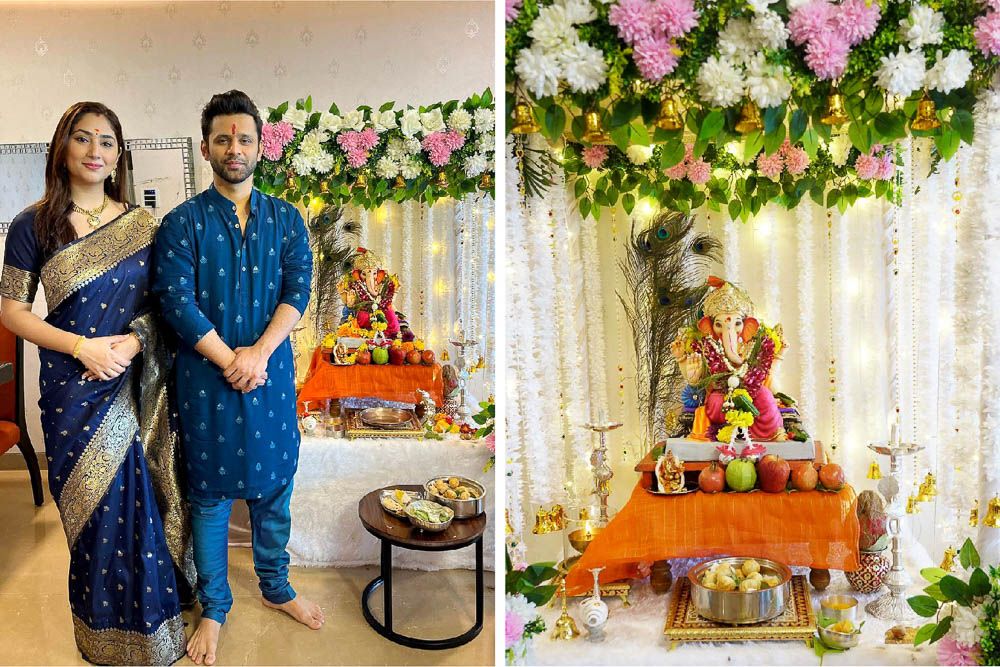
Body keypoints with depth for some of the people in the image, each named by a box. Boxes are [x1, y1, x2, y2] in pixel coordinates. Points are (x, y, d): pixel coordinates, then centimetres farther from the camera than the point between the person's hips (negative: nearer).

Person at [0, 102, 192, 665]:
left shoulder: (143, 225, 3)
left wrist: (132, 342, -13)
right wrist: (81, 346, -13)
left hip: (138, 387, 1)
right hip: (73, 389, -1)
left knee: (144, 500, 7)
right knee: (93, 508, 9)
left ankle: (152, 618, 28)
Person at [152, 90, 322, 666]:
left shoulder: (286, 219, 5)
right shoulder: (183, 222, -1)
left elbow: (298, 290, -5)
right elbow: (177, 301, -10)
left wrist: (259, 352, -16)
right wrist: (230, 360, -15)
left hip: (272, 370, 2)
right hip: (207, 374, -2)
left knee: (275, 482, 13)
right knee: (211, 493, 9)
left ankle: (276, 586, 33)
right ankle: (214, 608, 25)